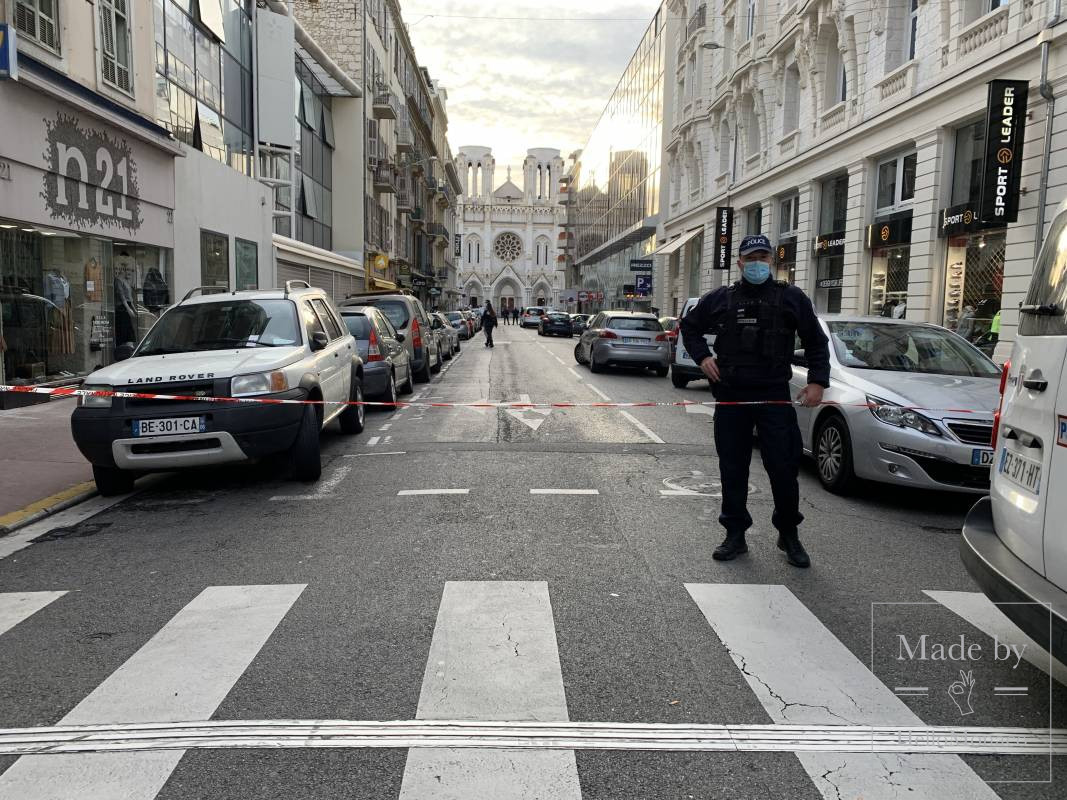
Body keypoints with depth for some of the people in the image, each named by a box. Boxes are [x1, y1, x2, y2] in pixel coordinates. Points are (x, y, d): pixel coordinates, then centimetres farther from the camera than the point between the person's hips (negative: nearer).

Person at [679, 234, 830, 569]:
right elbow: (689, 326, 23)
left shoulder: (791, 298, 5)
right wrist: (702, 356, 7)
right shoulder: (719, 299, 8)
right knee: (732, 469, 7)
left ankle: (789, 534, 18)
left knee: (784, 468, -1)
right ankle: (735, 535, 19)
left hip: (774, 396, -2)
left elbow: (816, 342, 9)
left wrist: (817, 381, -2)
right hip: (730, 396, 2)